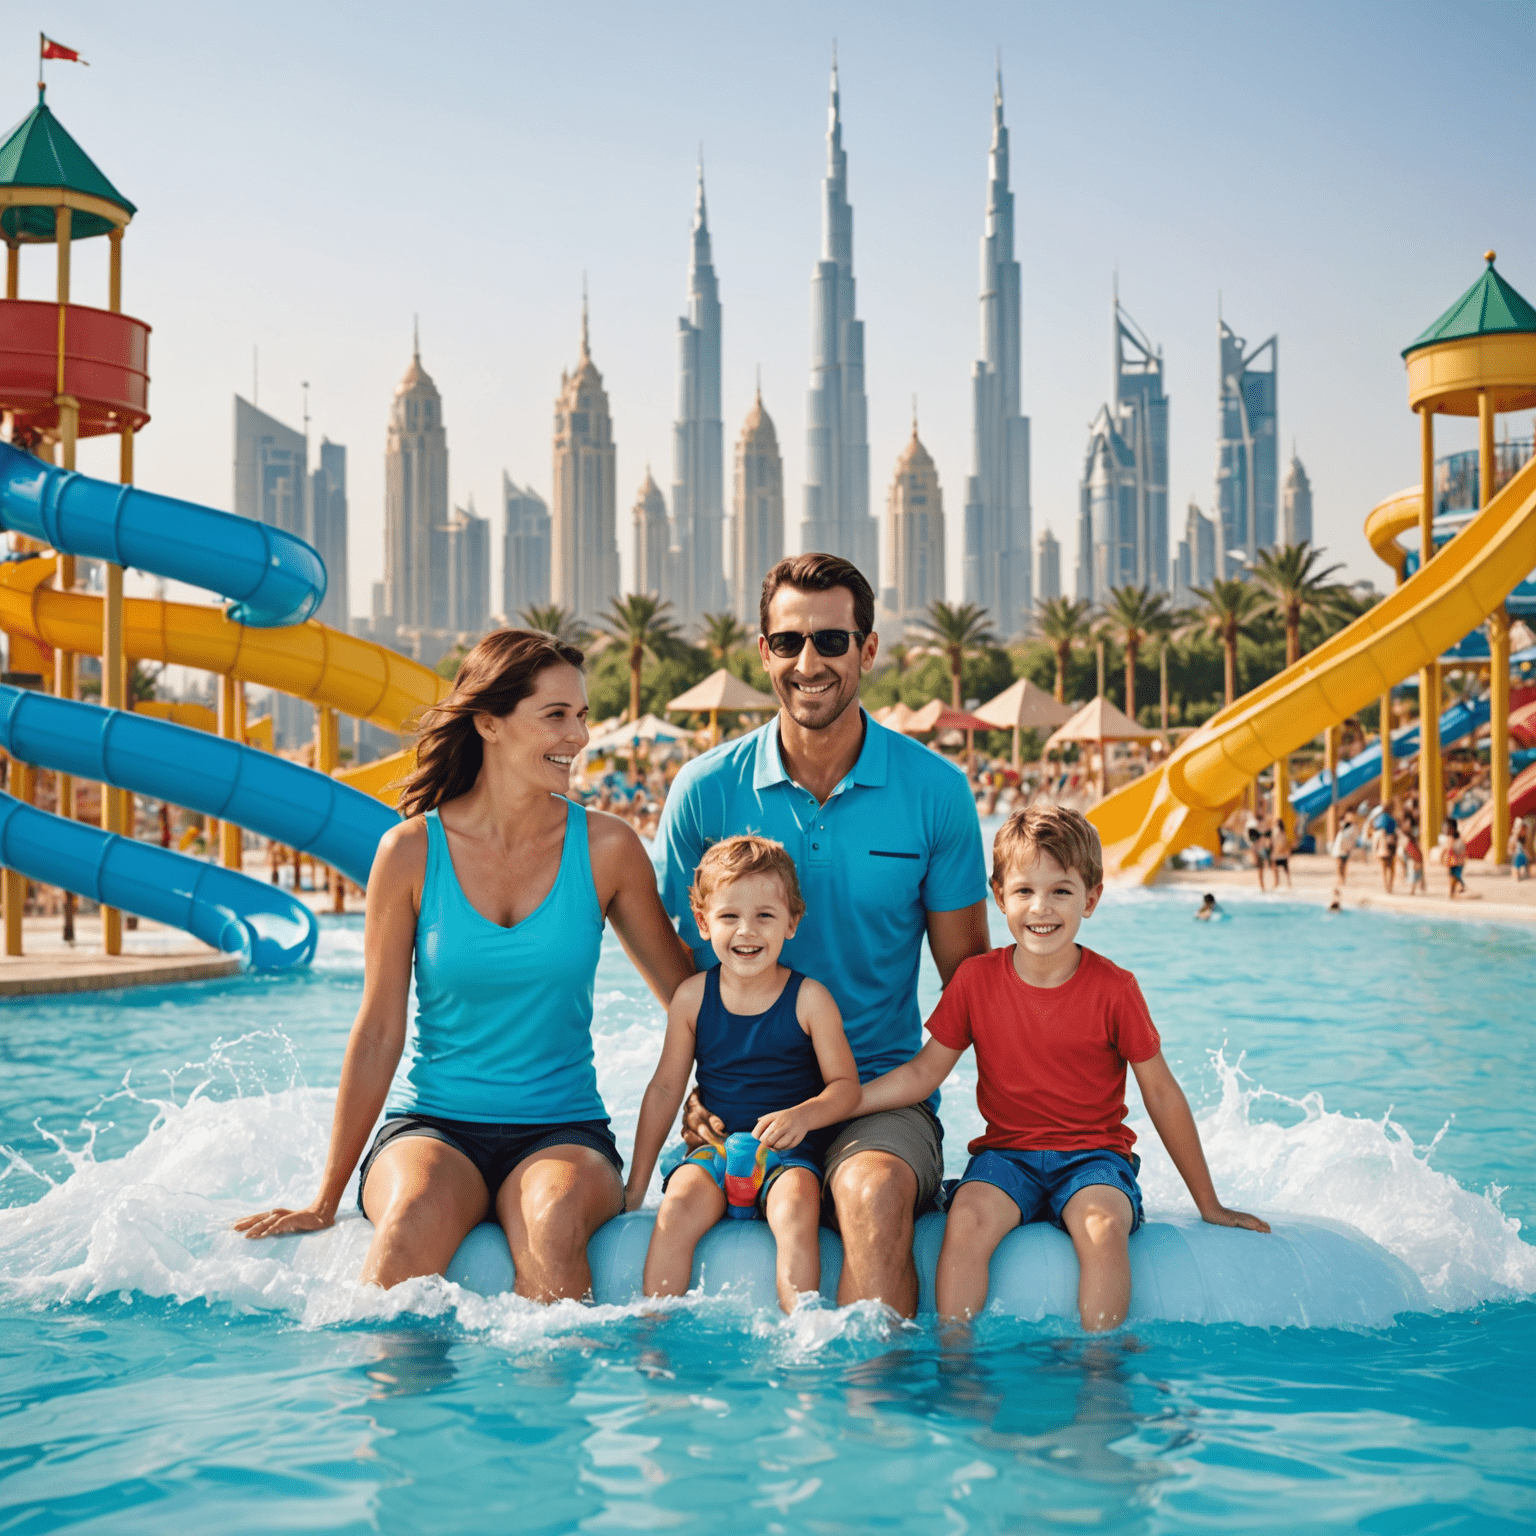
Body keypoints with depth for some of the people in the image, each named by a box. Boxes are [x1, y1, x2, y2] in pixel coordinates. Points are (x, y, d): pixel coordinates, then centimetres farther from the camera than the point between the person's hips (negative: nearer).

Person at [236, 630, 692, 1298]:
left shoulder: (606, 848, 0)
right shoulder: (411, 851, -3)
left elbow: (690, 996, 12)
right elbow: (378, 1032, 2)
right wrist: (325, 1201, 3)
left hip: (563, 1130, 1)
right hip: (431, 1125, -1)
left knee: (553, 1223, -33)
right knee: (415, 1222, -34)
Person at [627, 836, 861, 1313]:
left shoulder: (809, 999, -3)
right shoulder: (691, 998, 3)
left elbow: (845, 1086, 0)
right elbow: (664, 1089, 10)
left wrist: (803, 1115, -23)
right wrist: (635, 1185, 10)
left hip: (791, 1153, -2)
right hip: (714, 1148, 2)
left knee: (795, 1212, -32)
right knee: (677, 1208, -27)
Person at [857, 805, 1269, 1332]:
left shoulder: (1114, 989, -6)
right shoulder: (976, 980, 0)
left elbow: (1161, 1093, 1)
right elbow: (923, 1072, 7)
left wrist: (1209, 1204, 7)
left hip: (1094, 1155, -1)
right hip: (1005, 1151, 1)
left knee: (1103, 1225, -33)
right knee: (967, 1218, -30)